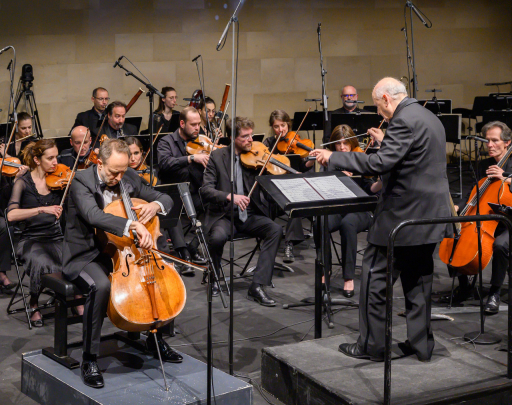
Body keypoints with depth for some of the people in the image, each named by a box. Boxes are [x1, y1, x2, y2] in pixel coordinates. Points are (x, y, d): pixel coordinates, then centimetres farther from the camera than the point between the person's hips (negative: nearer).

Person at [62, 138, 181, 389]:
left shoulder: (129, 178, 2)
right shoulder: (82, 182, -18)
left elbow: (166, 199, 9)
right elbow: (93, 215, -38)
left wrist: (155, 204, -16)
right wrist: (133, 225, -52)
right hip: (85, 256, -6)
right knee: (101, 286, -36)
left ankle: (156, 339, 15)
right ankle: (89, 360, -23)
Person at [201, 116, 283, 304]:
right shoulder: (217, 156, -1)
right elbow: (206, 190, -9)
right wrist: (229, 196, -27)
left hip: (250, 215, 3)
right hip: (223, 215, -3)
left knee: (276, 230, -24)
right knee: (218, 236, -34)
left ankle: (258, 285, -22)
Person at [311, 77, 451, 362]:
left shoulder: (404, 121, -17)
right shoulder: (430, 118, 14)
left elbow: (380, 164, -25)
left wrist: (333, 157, -19)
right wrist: (385, 141, 27)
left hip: (403, 215, -9)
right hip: (431, 215, 9)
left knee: (376, 277, 2)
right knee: (419, 280, 15)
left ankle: (372, 345, 7)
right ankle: (421, 344, 20)